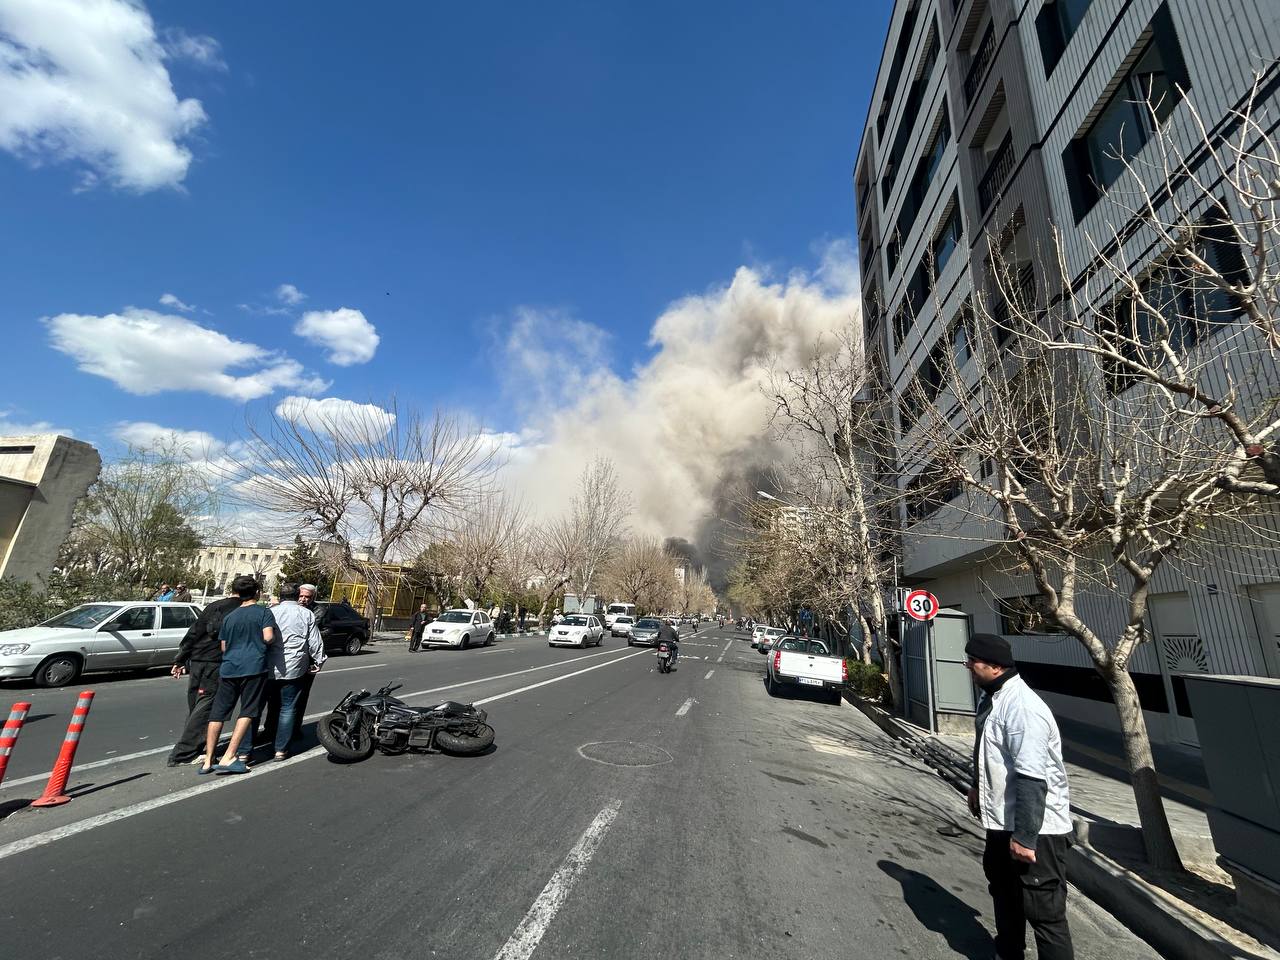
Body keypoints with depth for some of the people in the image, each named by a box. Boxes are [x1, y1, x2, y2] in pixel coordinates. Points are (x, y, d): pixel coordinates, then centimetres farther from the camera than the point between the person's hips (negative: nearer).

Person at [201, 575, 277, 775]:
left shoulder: (229, 617, 12)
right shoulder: (263, 612, -3)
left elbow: (223, 647, 18)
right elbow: (268, 637, -16)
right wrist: (277, 633, 5)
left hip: (228, 669, 5)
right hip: (253, 668, -5)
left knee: (218, 713, 12)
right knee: (247, 712, 1)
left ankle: (208, 761, 16)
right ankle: (228, 757, -5)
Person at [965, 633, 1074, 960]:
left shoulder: (1022, 708, -28)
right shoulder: (991, 697, 4)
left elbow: (1032, 779, -31)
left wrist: (1025, 836, -28)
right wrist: (977, 787, 28)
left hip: (1037, 828, -10)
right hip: (1003, 820, 10)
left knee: (1043, 911, 1)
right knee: (1003, 888, 26)